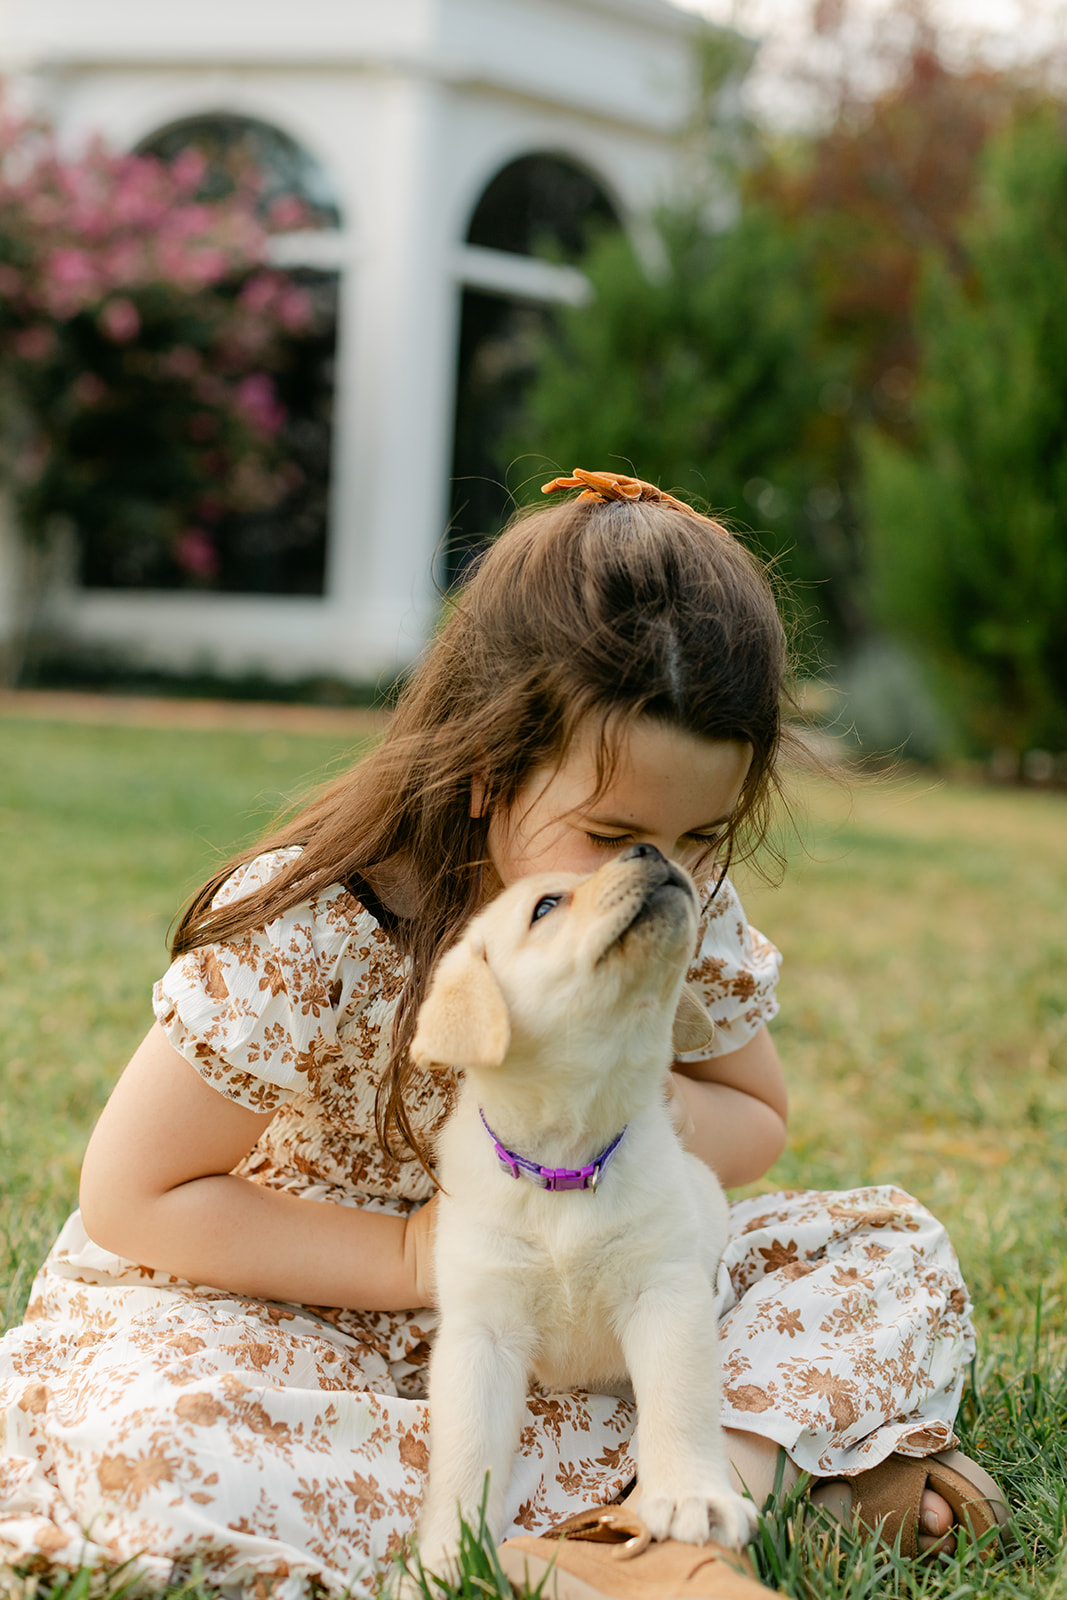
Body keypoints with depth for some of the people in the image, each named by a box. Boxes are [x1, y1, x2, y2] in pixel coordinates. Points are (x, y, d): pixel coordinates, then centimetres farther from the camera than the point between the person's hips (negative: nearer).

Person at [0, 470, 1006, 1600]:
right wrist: (410, 1257, -23)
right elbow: (131, 1197, -18)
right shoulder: (306, 936, -27)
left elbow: (755, 1125, 5)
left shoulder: (688, 912, -12)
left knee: (899, 1258, -5)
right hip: (303, 1297, -3)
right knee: (149, 1458, -40)